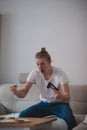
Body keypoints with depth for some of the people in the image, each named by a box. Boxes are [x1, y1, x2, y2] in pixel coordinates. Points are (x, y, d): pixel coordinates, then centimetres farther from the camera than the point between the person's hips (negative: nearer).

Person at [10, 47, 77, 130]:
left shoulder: (60, 73, -19)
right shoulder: (34, 74, -11)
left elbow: (67, 98, -22)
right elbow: (23, 93, -14)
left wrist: (59, 96, -46)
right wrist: (16, 92, -38)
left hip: (59, 104, -3)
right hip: (44, 104, 3)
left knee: (69, 118, -36)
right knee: (22, 115, -18)